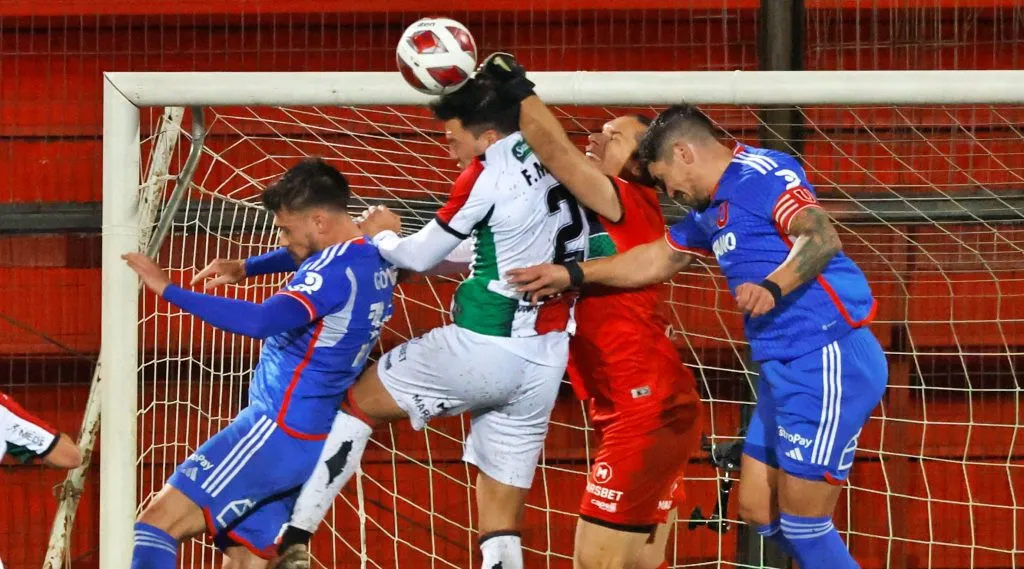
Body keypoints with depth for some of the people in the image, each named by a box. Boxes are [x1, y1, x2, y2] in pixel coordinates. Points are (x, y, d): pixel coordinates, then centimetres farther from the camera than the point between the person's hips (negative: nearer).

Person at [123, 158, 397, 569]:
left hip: (279, 428, -11)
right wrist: (244, 268, 26)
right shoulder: (374, 258, 10)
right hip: (312, 439, 11)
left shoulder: (337, 271, -20)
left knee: (158, 522, -13)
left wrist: (167, 289, -34)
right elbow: (302, 257, 36)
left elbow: (261, 321, -36)